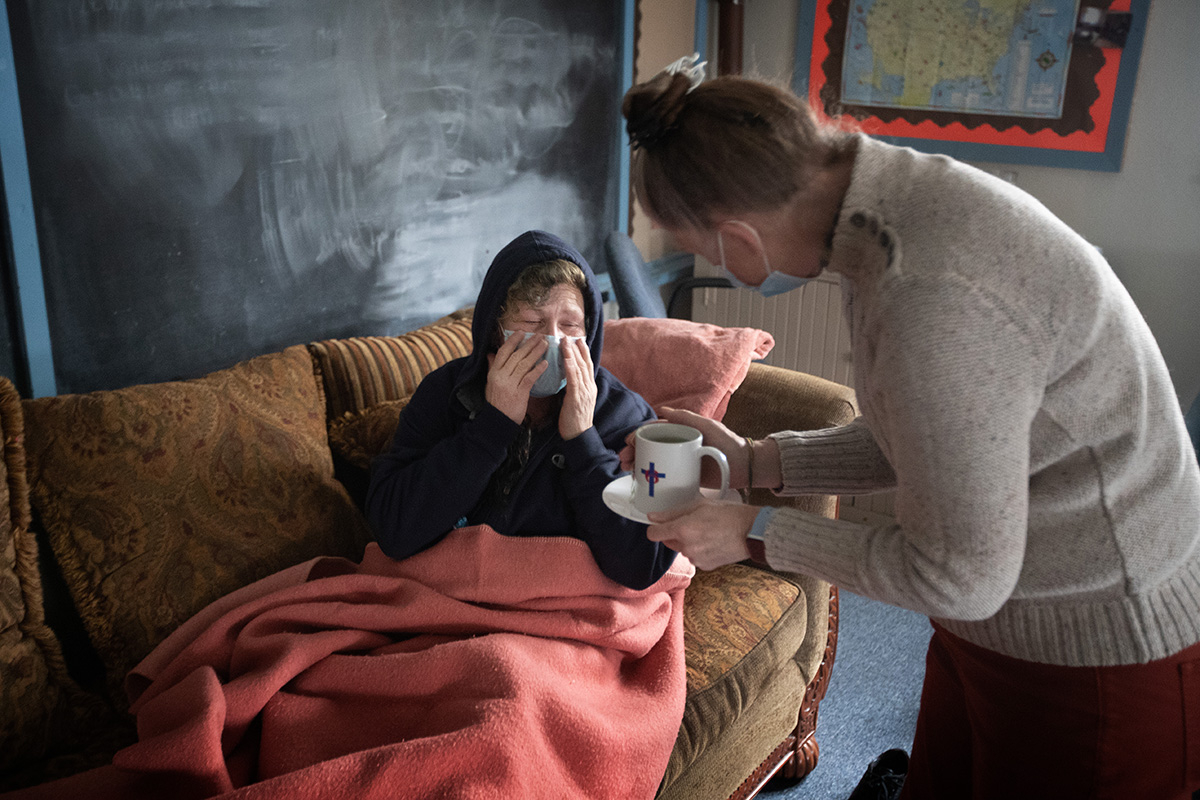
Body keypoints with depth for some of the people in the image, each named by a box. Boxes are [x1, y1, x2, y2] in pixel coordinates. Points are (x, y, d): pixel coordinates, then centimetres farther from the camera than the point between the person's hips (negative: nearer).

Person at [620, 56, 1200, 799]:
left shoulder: (936, 298, -34)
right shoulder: (892, 195, -4)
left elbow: (958, 576, -23)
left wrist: (757, 533, -14)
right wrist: (753, 462, 4)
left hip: (1100, 667, -8)